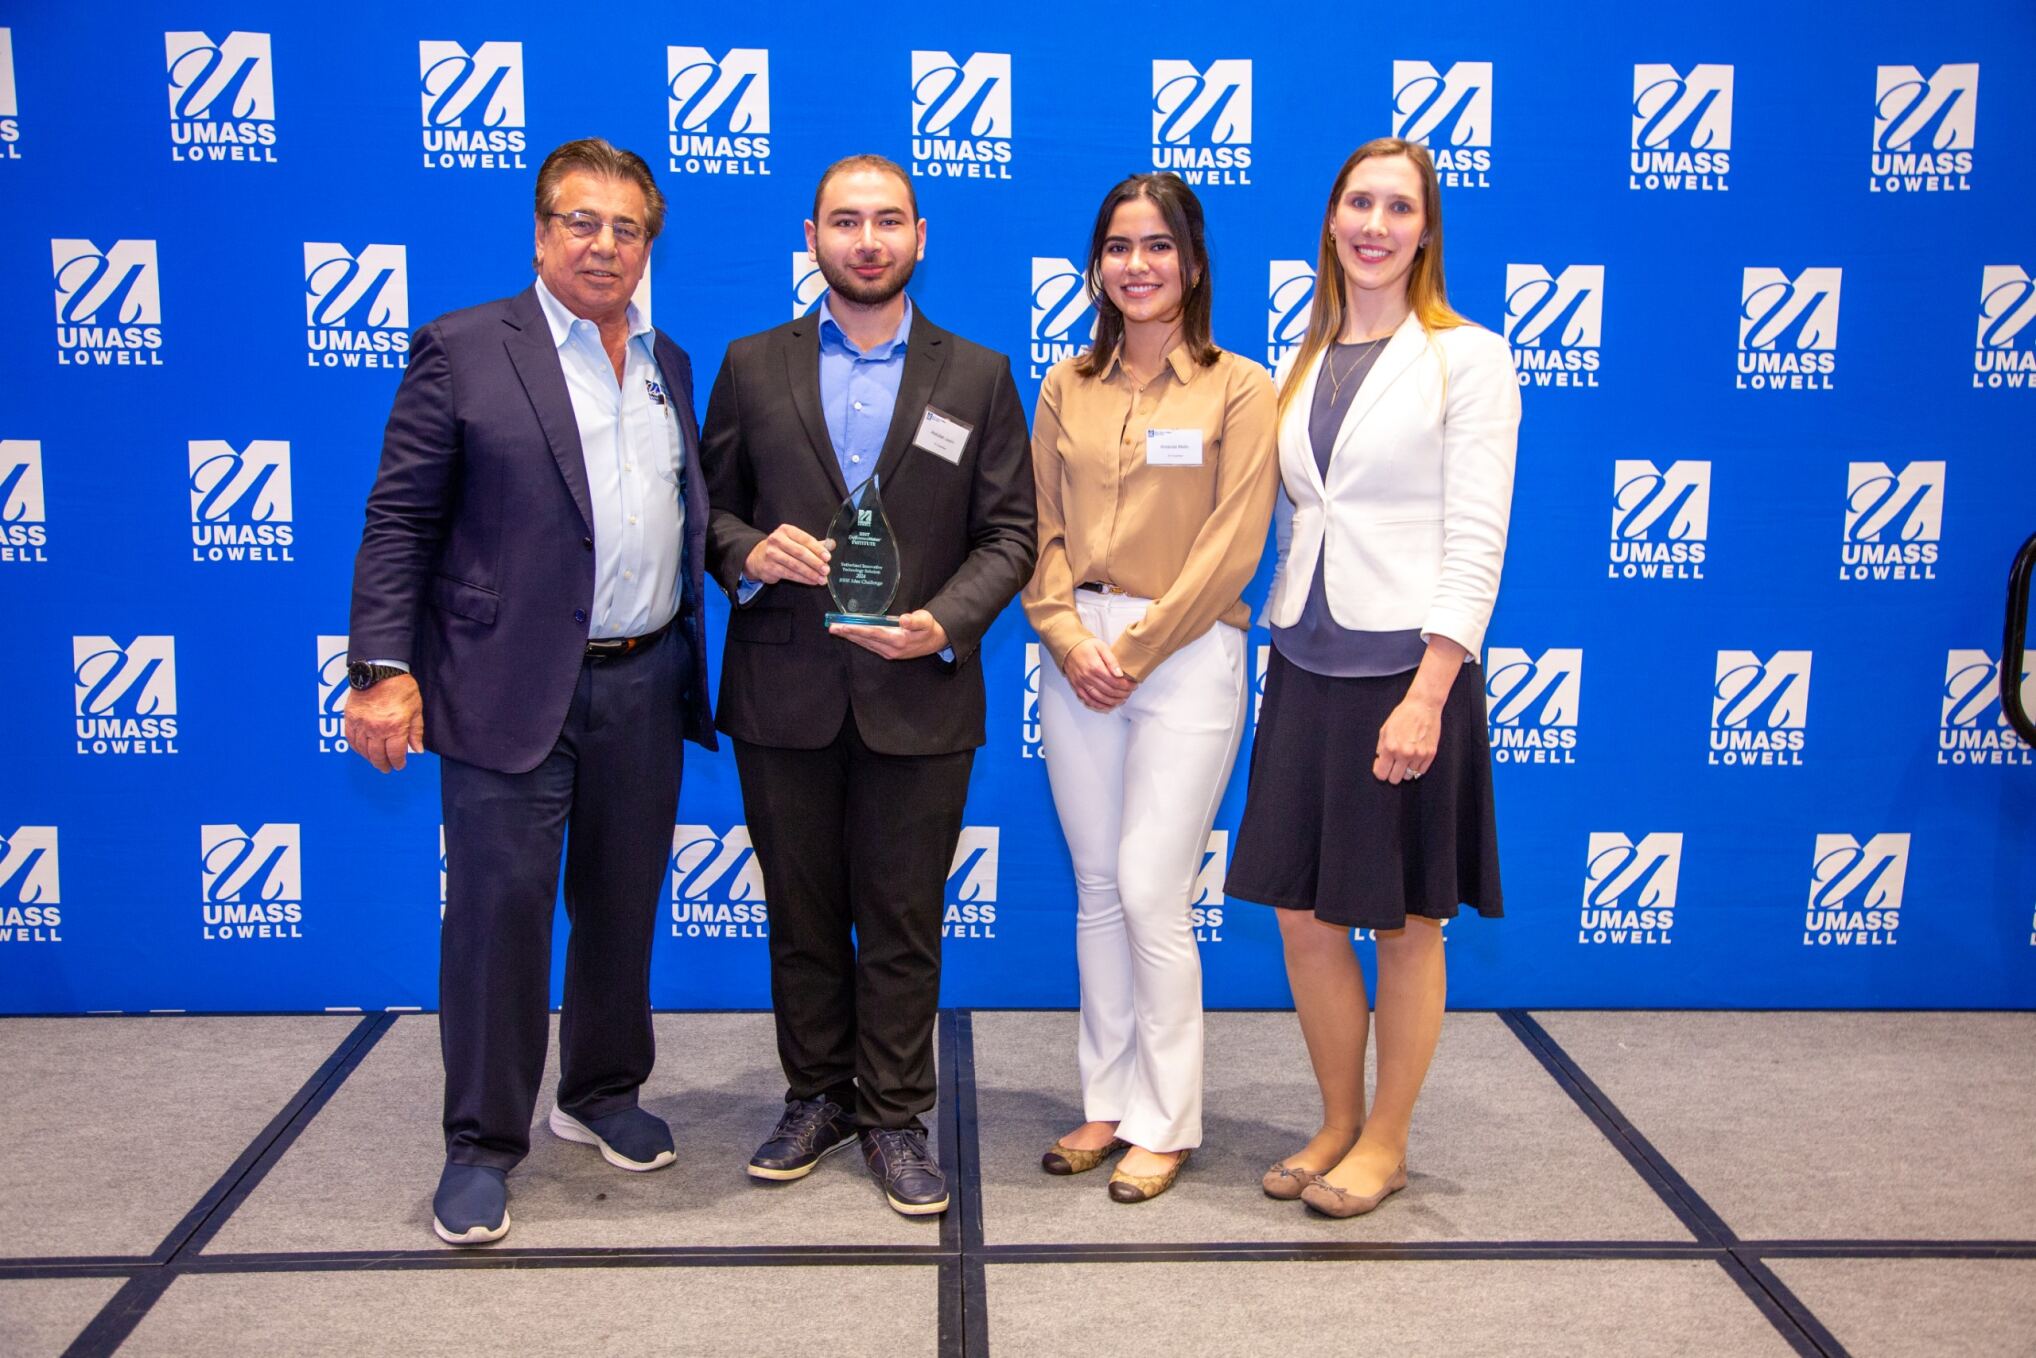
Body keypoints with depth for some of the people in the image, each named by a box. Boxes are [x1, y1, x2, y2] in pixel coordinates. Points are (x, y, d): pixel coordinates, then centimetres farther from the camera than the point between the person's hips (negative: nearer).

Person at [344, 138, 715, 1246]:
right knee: (498, 912, 0)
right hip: (509, 688, -5)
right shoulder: (463, 350, -2)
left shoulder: (670, 365, 14)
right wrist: (383, 669, -12)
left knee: (623, 905, 15)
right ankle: (482, 1143, 15)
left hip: (645, 687, 5)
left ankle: (603, 1094, 33)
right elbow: (400, 523, -6)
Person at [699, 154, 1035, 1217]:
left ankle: (896, 1117, 19)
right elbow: (713, 504, 10)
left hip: (918, 697, -1)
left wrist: (945, 622, -14)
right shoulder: (752, 367, 7)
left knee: (903, 921, 5)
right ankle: (816, 1096, 28)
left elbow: (1009, 533, 2)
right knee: (801, 914, 11)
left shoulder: (977, 377, 5)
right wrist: (748, 554, -13)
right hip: (784, 693, 1)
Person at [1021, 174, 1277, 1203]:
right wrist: (1068, 638, -7)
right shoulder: (1066, 386, 10)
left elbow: (1232, 544, -8)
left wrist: (1135, 646, -11)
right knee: (1098, 889, 9)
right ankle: (1108, 1103, 22)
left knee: (1151, 892, -5)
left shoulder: (1238, 388, -2)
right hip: (1077, 653, 4)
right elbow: (1039, 529, 8)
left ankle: (1165, 1122, 11)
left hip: (1185, 655, -4)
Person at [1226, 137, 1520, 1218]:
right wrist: (1282, 642, 7)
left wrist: (1427, 695, -17)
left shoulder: (1467, 358, -5)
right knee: (1303, 917, 9)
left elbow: (1475, 539, -10)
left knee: (1405, 924, 7)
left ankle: (1385, 1142, 23)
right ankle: (1337, 1124, 28)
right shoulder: (1304, 364, 12)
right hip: (1306, 666, 5)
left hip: (1409, 668, -5)